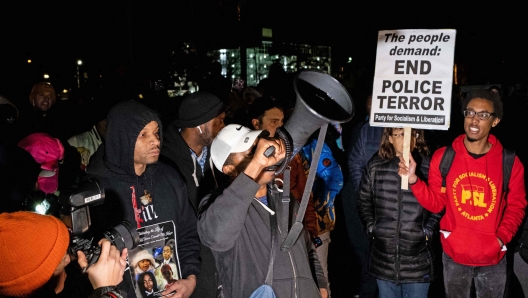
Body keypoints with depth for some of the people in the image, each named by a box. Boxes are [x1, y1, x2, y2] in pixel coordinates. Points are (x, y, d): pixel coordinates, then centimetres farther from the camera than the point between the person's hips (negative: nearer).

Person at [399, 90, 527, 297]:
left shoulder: (509, 162, -8)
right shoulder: (443, 157, -8)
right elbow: (435, 203, -5)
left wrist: (502, 238, -12)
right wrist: (413, 180, -20)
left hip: (493, 258, 0)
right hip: (454, 254, 0)